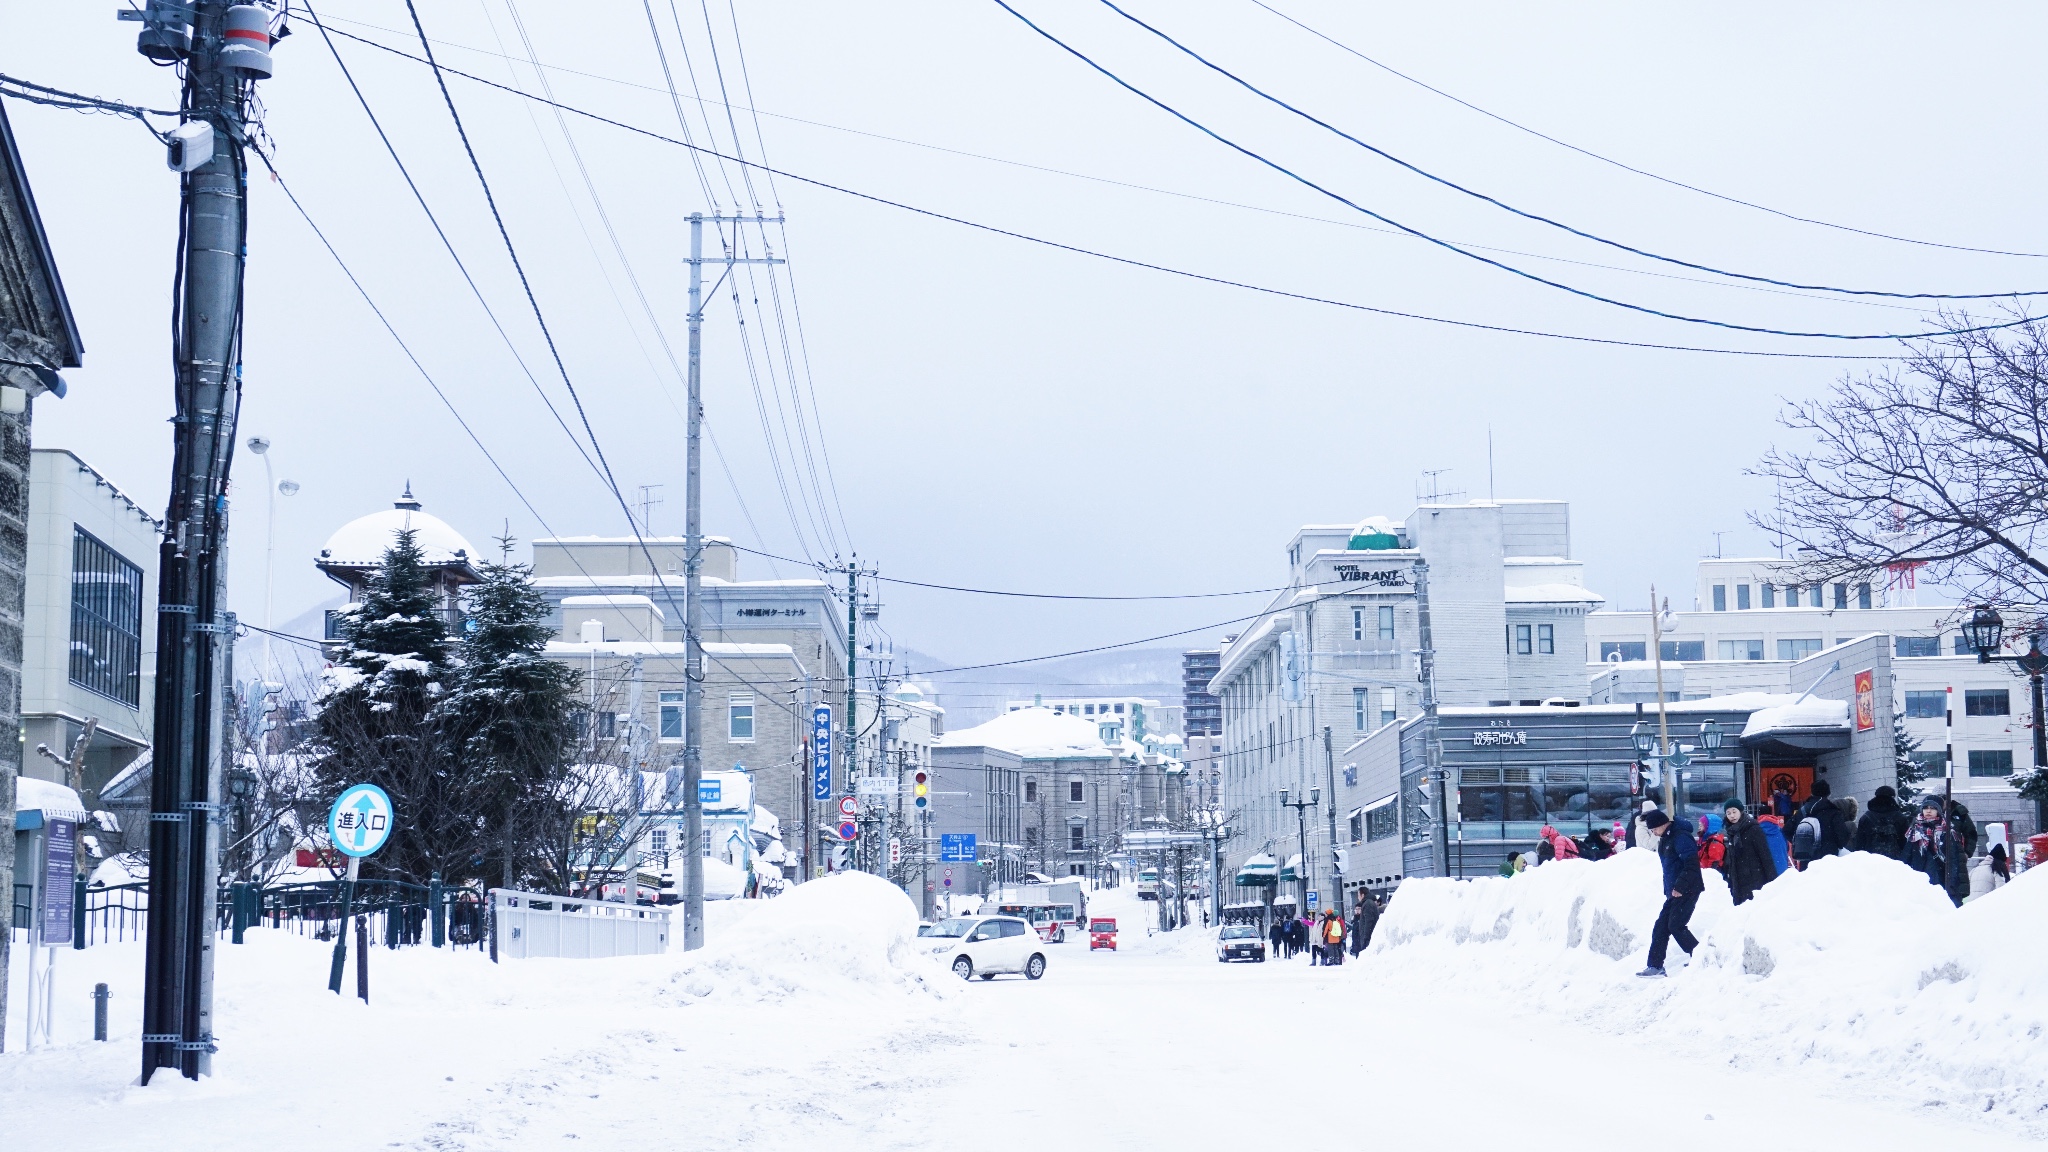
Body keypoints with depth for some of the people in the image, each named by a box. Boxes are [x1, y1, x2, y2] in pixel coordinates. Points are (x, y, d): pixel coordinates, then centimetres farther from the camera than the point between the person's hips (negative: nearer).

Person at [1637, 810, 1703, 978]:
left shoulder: (1680, 837, -16)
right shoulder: (1665, 840, 16)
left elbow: (1692, 864, -23)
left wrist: (1680, 887, -23)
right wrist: (1668, 890, 16)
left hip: (1687, 890, -10)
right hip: (1674, 892, 10)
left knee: (1676, 926, -12)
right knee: (1661, 927, 6)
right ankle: (1655, 966, 8)